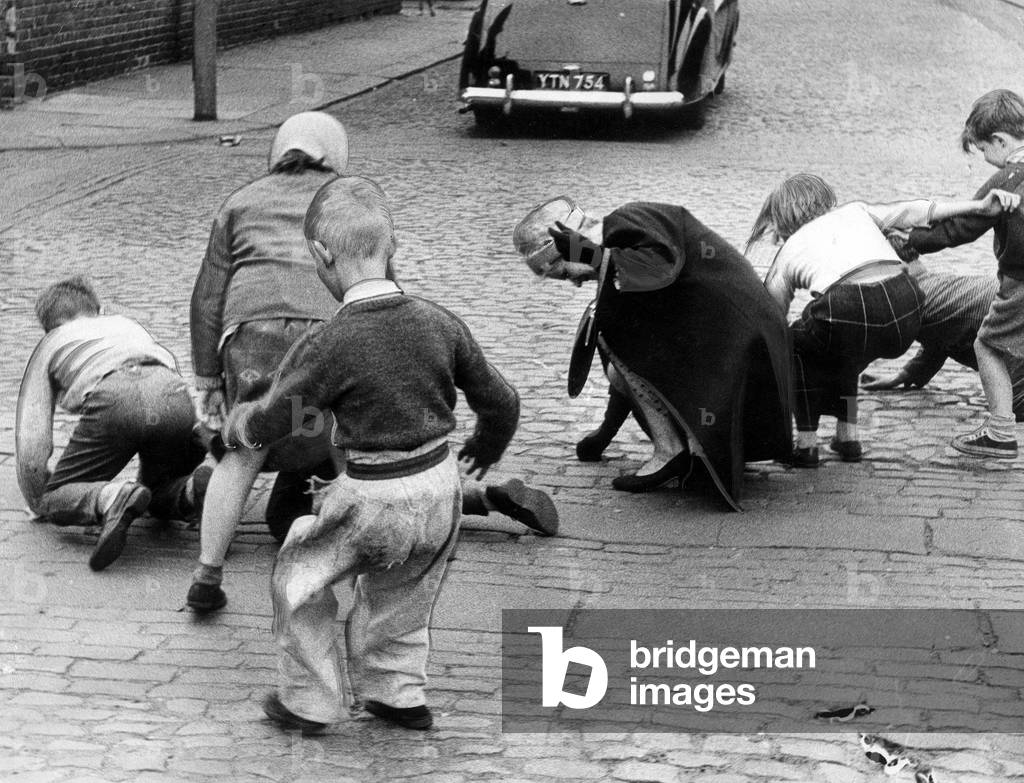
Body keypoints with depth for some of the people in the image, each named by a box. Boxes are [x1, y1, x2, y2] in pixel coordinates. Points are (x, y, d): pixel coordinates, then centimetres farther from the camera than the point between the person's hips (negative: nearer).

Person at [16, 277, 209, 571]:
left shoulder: (50, 345, 34)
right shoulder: (127, 324, 43)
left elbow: (31, 433, 26)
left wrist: (38, 502, 38)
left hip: (112, 397, -4)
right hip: (175, 395, 4)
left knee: (55, 500, 10)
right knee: (161, 499, 26)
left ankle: (112, 500, -24)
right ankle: (197, 488, -9)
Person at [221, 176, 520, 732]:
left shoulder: (336, 342, -20)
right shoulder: (437, 323, -5)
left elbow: (273, 419, -10)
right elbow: (499, 400, 6)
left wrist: (238, 424, 14)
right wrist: (487, 445, 28)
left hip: (374, 500, -5)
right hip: (441, 488, 5)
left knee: (299, 574, 17)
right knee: (399, 592, 29)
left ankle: (309, 702, 22)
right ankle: (397, 694, 37)